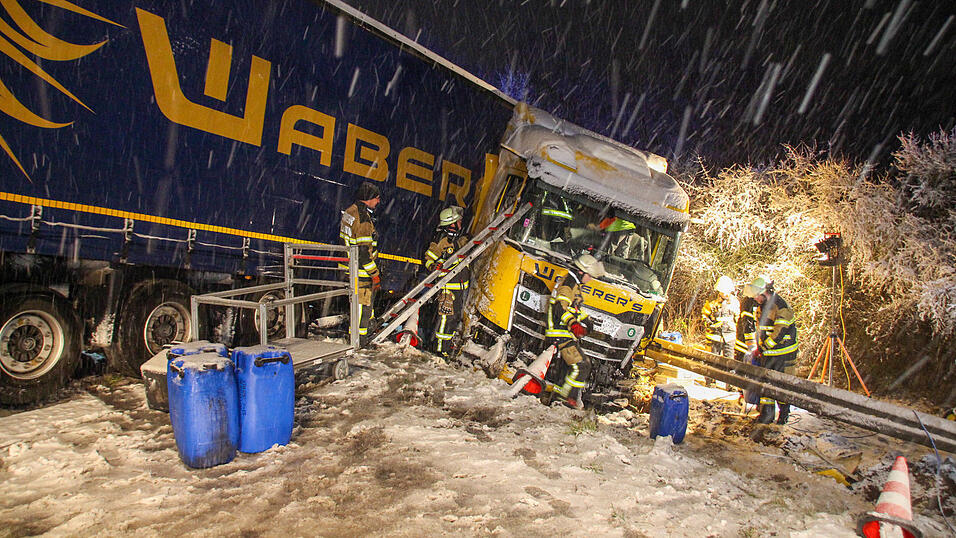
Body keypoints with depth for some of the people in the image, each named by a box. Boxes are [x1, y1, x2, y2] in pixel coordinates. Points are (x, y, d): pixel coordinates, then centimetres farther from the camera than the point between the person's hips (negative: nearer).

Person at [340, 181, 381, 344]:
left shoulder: (351, 211, 11)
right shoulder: (363, 218, -20)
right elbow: (363, 251, -23)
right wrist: (374, 273, -17)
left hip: (348, 265, 10)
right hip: (360, 270, -10)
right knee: (363, 303, -1)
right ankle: (359, 339, 6)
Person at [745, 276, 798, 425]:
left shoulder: (782, 308, -18)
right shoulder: (761, 307, 8)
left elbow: (779, 334, -21)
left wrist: (762, 348, -16)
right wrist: (759, 348, 7)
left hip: (783, 354, -7)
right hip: (767, 354, 7)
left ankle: (784, 413, 17)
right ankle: (766, 414, 13)